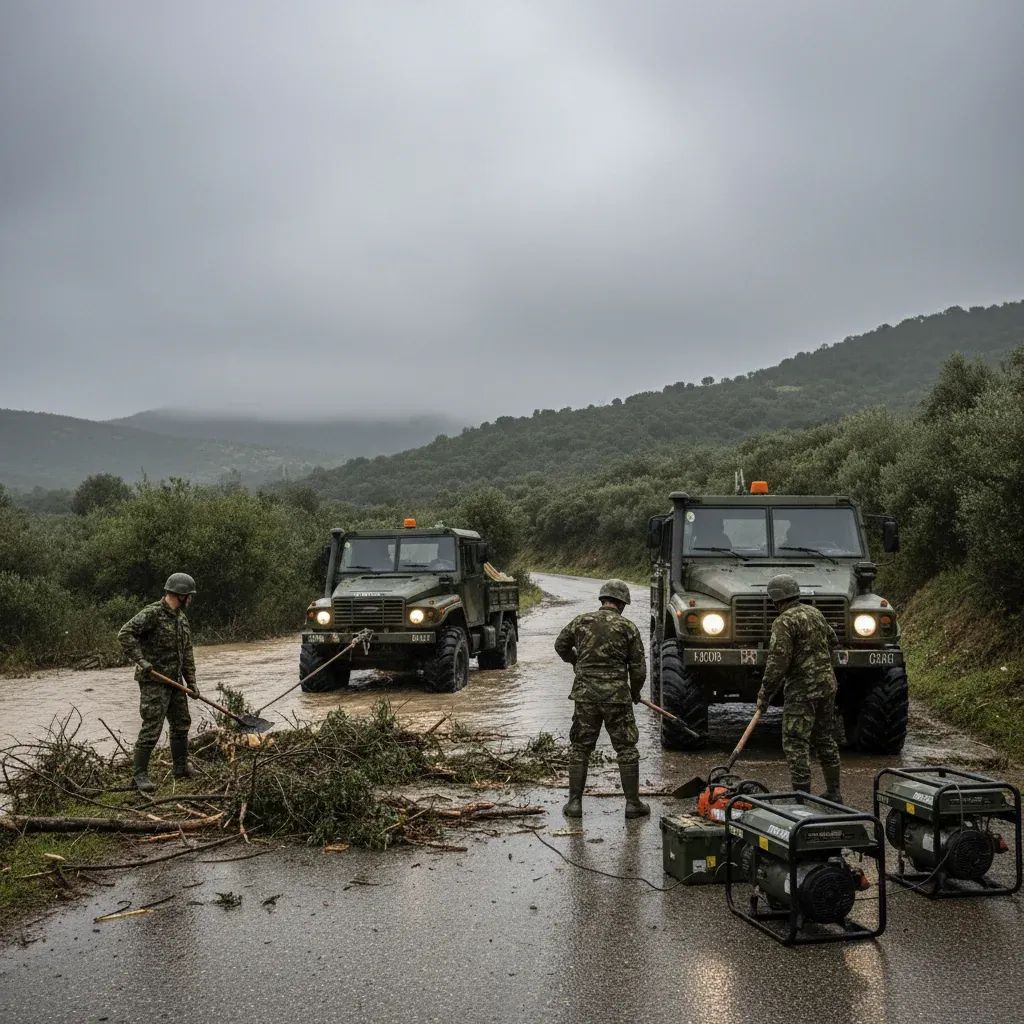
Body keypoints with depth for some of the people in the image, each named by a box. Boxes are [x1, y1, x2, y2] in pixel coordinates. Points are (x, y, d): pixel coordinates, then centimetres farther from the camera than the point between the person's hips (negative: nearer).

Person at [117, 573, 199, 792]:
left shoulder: (181, 618, 12)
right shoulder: (152, 613, -15)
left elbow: (187, 653, 17)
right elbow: (125, 634, -23)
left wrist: (191, 681, 13)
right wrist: (140, 660, -27)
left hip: (175, 681, 9)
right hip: (153, 681, -9)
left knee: (181, 724, 15)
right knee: (151, 728, -10)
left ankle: (181, 768, 28)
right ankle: (139, 774, -2)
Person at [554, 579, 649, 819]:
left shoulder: (581, 621, 3)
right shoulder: (627, 627, -2)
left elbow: (560, 646, 18)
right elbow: (639, 668, 0)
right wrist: (635, 693, 17)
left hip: (585, 695, 2)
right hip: (617, 696, -2)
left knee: (579, 749, 11)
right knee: (627, 750, 9)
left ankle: (574, 803, 11)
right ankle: (633, 803, 12)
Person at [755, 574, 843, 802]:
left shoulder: (785, 622, -15)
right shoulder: (814, 613, 10)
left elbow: (777, 662, -19)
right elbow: (833, 641, 23)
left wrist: (765, 694, -12)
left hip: (803, 690, -8)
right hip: (827, 685, 9)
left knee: (795, 744, -3)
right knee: (826, 739, 18)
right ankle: (834, 793, 25)